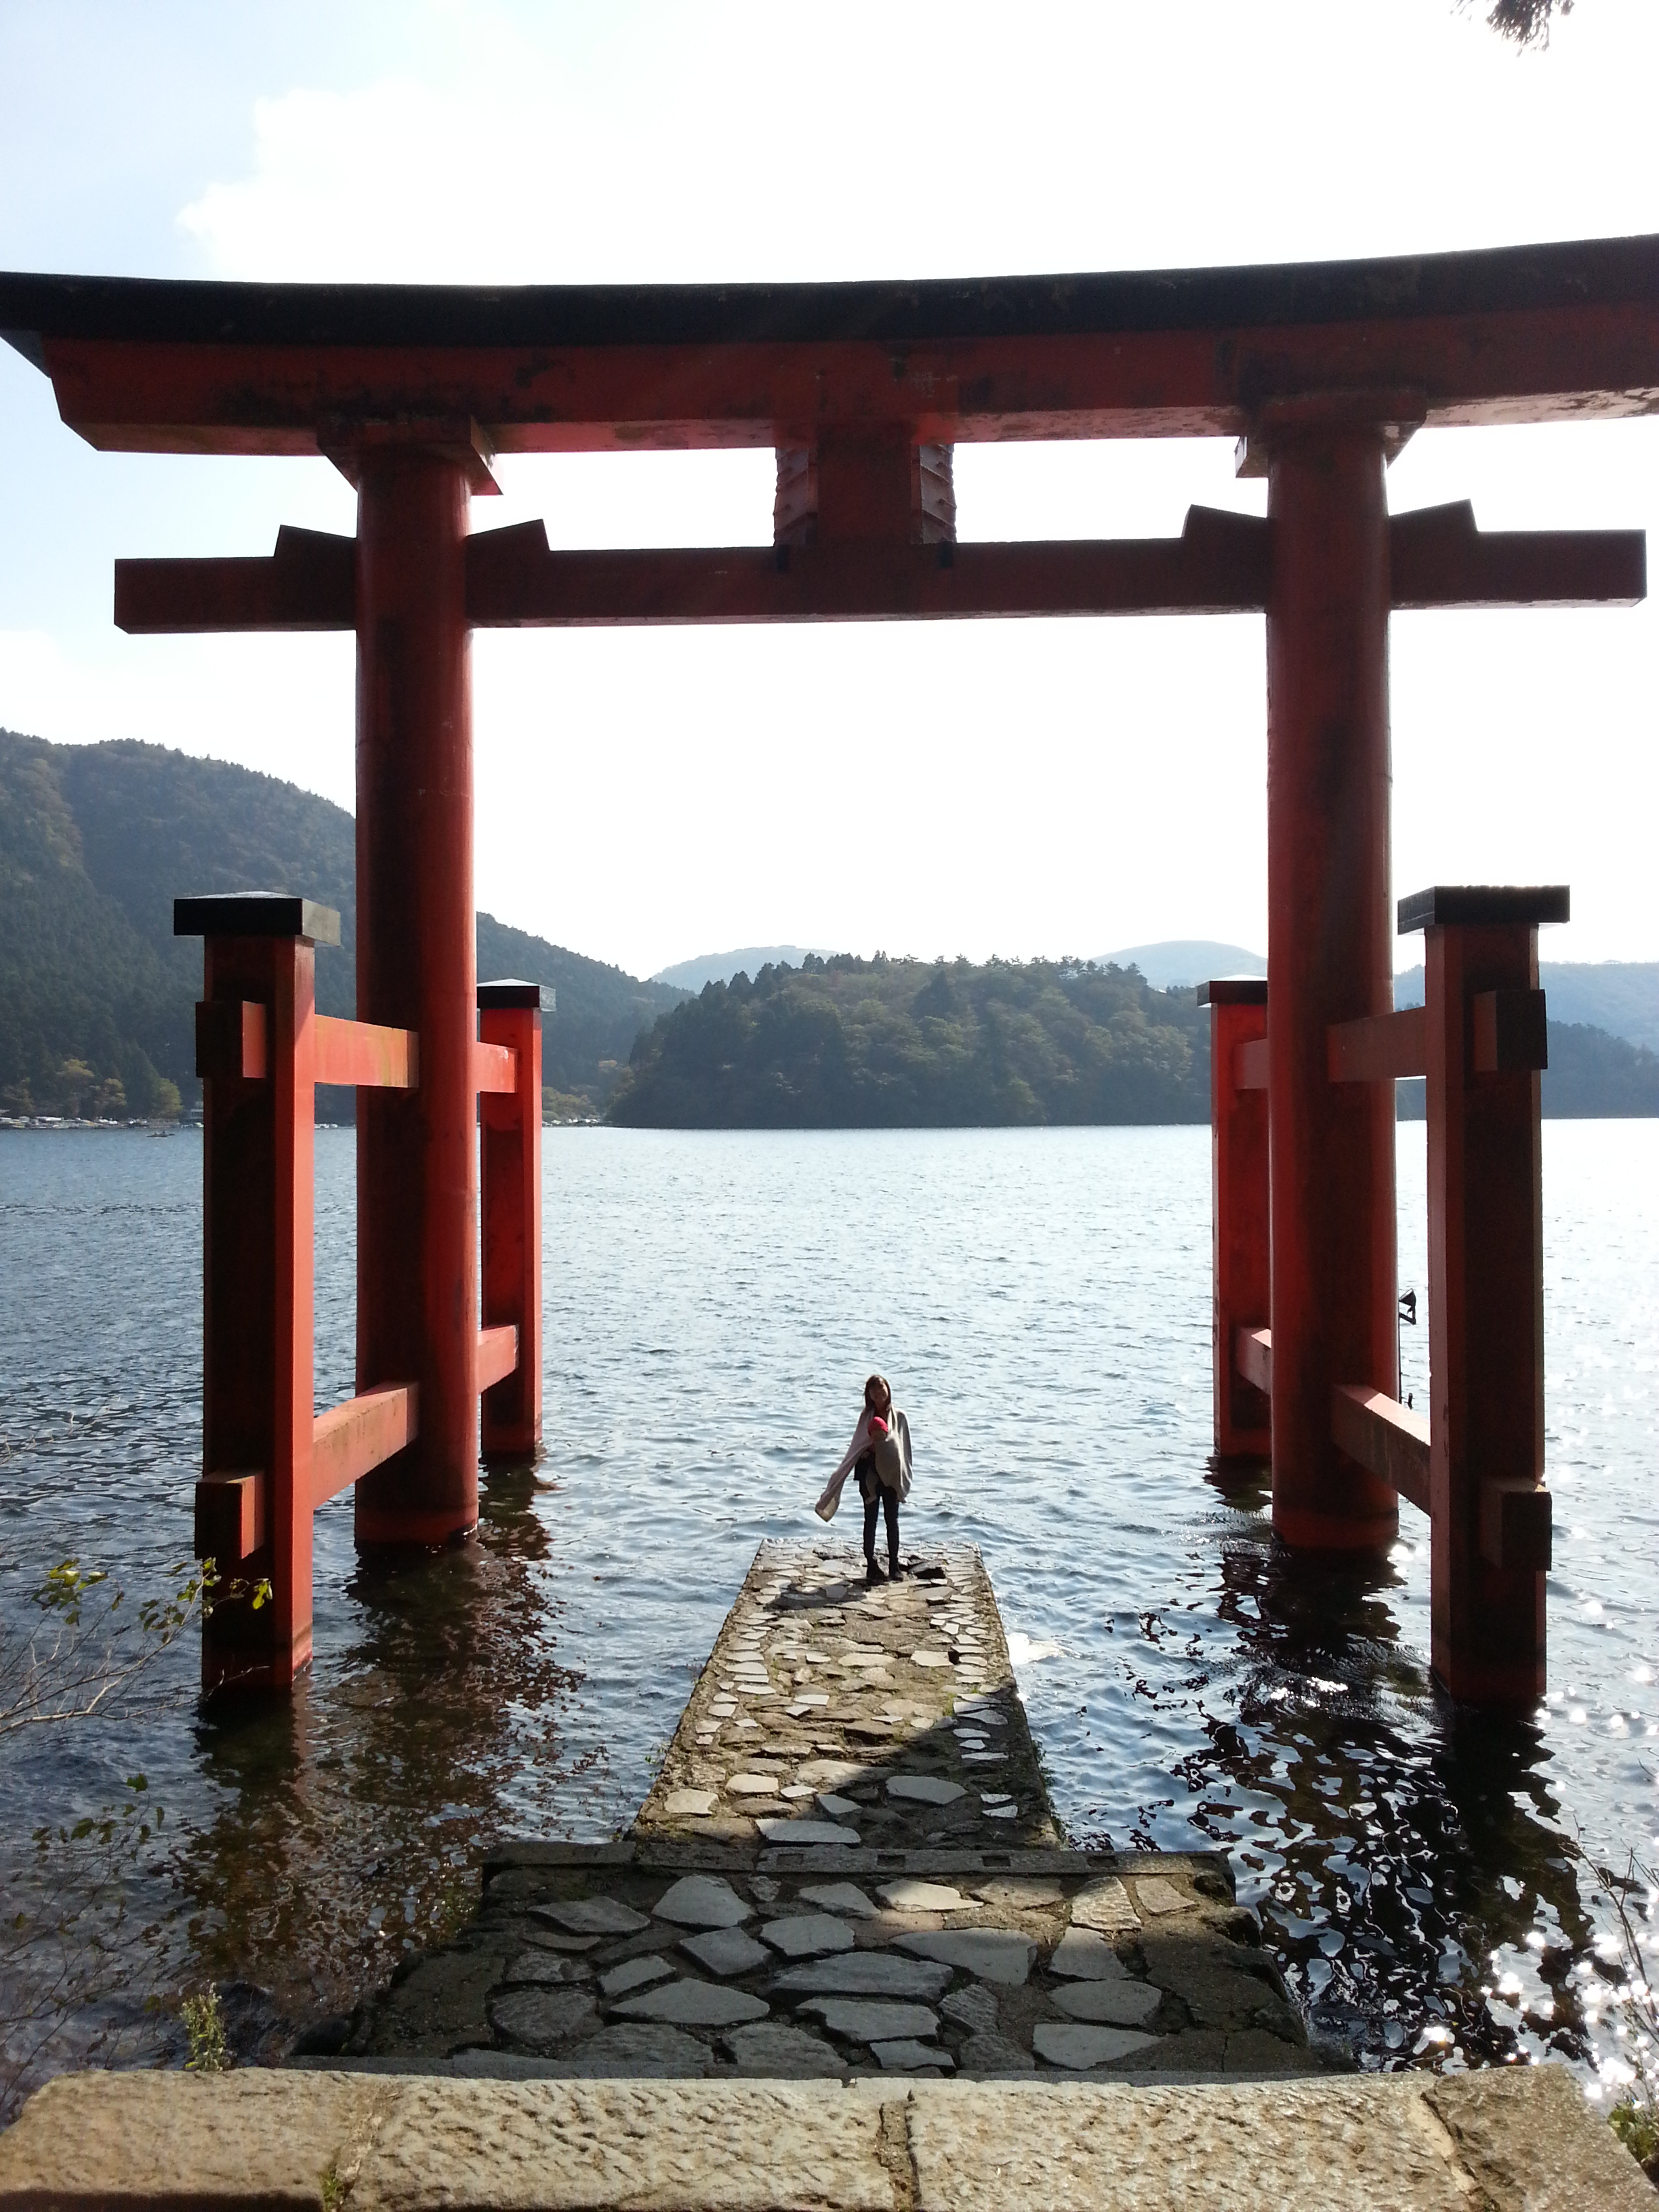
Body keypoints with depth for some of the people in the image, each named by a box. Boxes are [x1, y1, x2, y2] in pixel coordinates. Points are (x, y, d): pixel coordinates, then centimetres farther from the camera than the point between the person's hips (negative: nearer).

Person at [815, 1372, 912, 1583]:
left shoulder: (898, 1416, -2)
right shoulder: (866, 1416, -1)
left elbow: (903, 1447, -2)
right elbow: (857, 1446, -1)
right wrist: (871, 1446, -21)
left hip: (892, 1474, 0)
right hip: (870, 1474, 0)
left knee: (892, 1520, 9)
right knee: (871, 1520, 6)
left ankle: (894, 1564, 19)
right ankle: (871, 1565, 15)